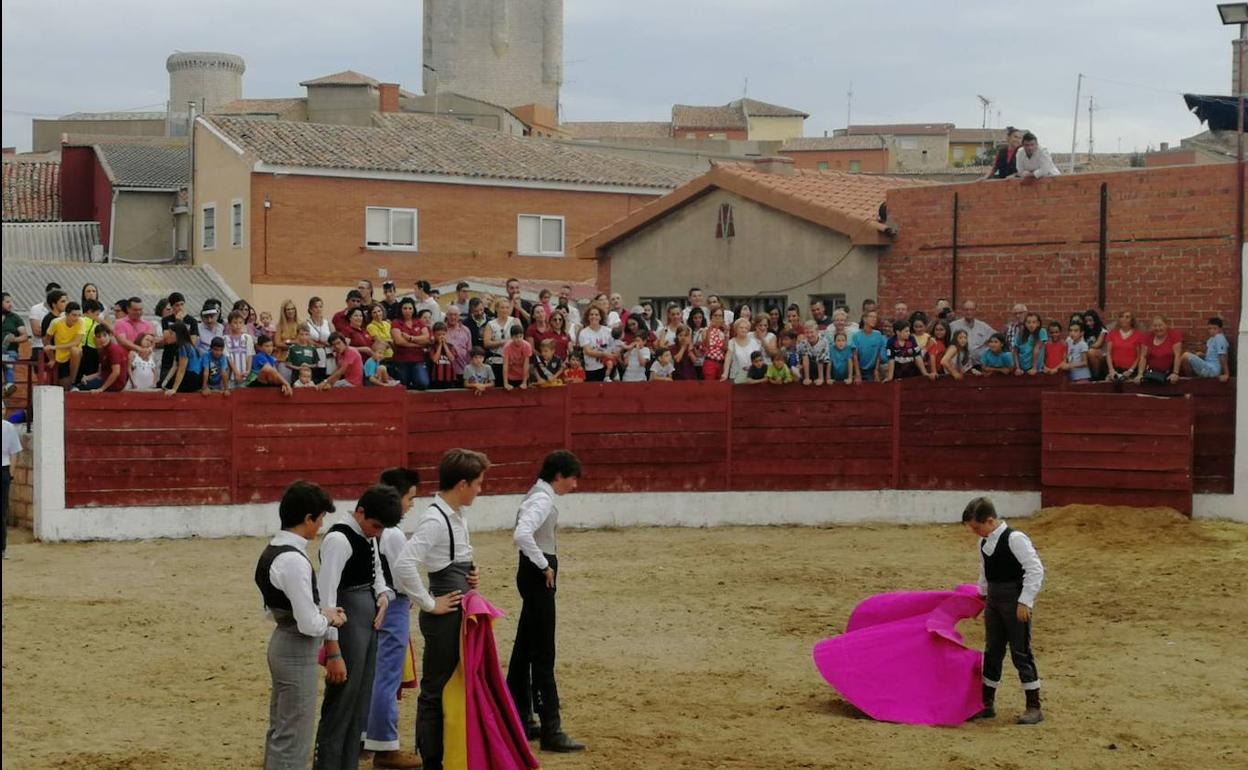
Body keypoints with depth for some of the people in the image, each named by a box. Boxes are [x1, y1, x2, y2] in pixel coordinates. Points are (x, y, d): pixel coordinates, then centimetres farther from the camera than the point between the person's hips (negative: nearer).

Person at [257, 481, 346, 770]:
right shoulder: (293, 560, -23)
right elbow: (309, 625, -24)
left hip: (282, 643, 10)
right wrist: (329, 619, -3)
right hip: (297, 651, -10)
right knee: (293, 737, -2)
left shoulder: (272, 551, 7)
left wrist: (320, 613, 8)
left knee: (280, 730, 19)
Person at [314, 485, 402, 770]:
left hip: (369, 624, 9)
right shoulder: (338, 540, -18)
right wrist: (333, 652, -23)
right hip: (347, 626, -9)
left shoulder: (368, 537, 9)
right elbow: (326, 595, -21)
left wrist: (383, 595, 2)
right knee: (340, 705, -4)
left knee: (360, 705, 14)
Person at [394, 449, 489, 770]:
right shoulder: (434, 521, -18)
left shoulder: (456, 516, 9)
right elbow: (404, 565, -29)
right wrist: (430, 604, -20)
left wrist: (470, 576, 5)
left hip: (461, 613, 9)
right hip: (443, 616, -9)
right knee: (435, 691, 0)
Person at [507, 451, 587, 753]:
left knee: (525, 649, 16)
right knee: (543, 655, -8)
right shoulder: (543, 500, -18)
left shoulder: (540, 496, 13)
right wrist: (544, 565, -22)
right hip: (538, 578, -10)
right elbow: (522, 535, -34)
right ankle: (551, 730, -6)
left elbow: (523, 532, 24)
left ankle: (517, 719, 25)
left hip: (535, 576, 10)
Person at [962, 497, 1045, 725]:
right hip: (993, 600, 8)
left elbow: (1035, 570, -20)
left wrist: (1025, 602, -22)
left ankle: (1034, 707, 5)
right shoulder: (984, 542, 6)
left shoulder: (1015, 539, -19)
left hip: (1014, 601, -8)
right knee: (992, 652, 14)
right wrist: (982, 595, 24)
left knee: (1021, 653, -3)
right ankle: (987, 704, 23)